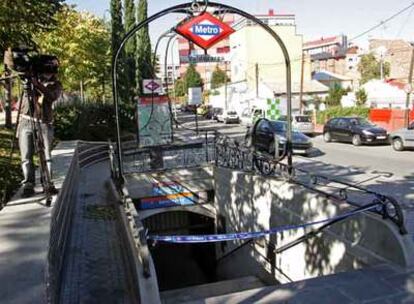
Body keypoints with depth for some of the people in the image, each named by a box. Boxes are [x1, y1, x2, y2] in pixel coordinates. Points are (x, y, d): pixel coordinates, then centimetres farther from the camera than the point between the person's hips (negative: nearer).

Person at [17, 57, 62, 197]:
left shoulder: (56, 84, 5)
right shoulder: (31, 77, 9)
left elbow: (52, 96, -16)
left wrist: (37, 84, -28)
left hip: (44, 123, -1)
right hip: (26, 121, 1)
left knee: (46, 156, -2)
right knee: (26, 157, -1)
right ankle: (28, 185, 1)